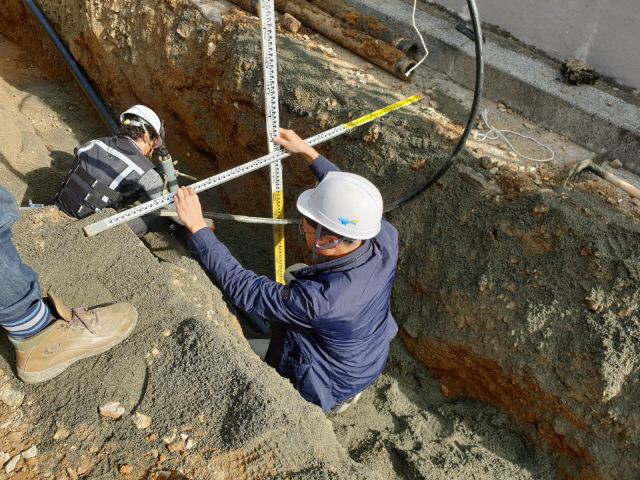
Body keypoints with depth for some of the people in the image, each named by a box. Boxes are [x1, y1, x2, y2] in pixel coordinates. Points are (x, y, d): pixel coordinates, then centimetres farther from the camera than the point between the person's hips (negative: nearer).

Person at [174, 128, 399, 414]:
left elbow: (242, 288, -34)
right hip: (372, 360, 6)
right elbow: (353, 202, -7)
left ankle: (335, 400, 25)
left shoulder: (320, 299, -44)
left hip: (330, 384, -5)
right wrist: (308, 152, -3)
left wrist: (197, 226, -29)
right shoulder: (387, 239, -27)